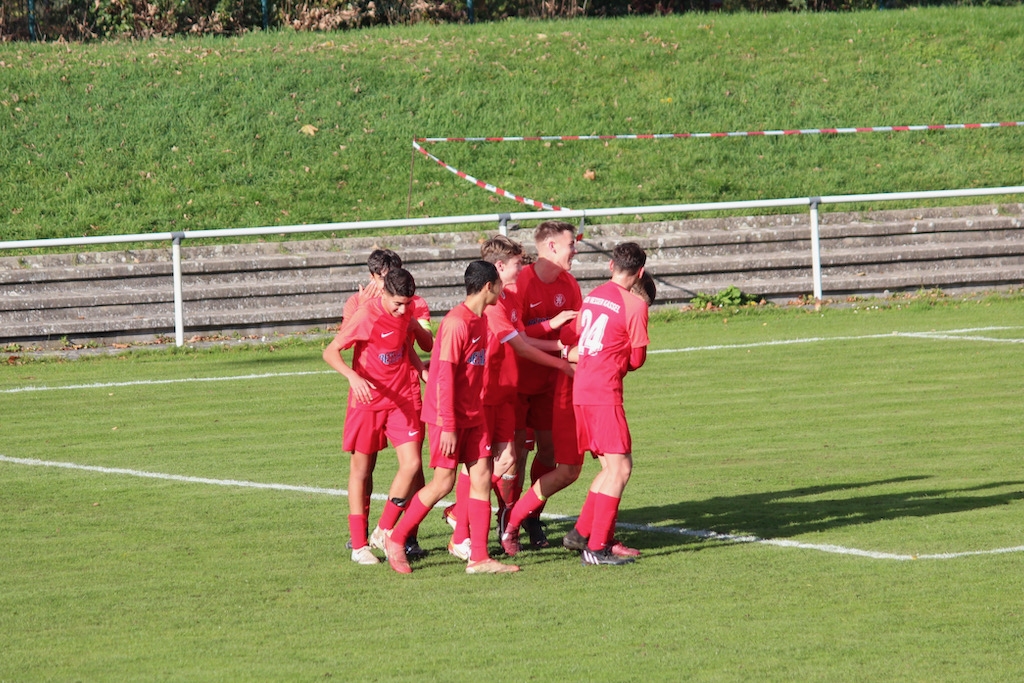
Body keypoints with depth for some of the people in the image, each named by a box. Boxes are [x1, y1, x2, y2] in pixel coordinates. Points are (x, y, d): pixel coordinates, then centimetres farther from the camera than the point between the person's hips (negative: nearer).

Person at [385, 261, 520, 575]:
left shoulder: (480, 321, 10)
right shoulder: (456, 323, -18)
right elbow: (444, 377, -20)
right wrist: (448, 426, -20)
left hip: (472, 416, 8)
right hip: (448, 417, -8)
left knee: (481, 475, 1)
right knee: (444, 481, -5)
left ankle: (479, 557, 1)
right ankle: (395, 540, 11)